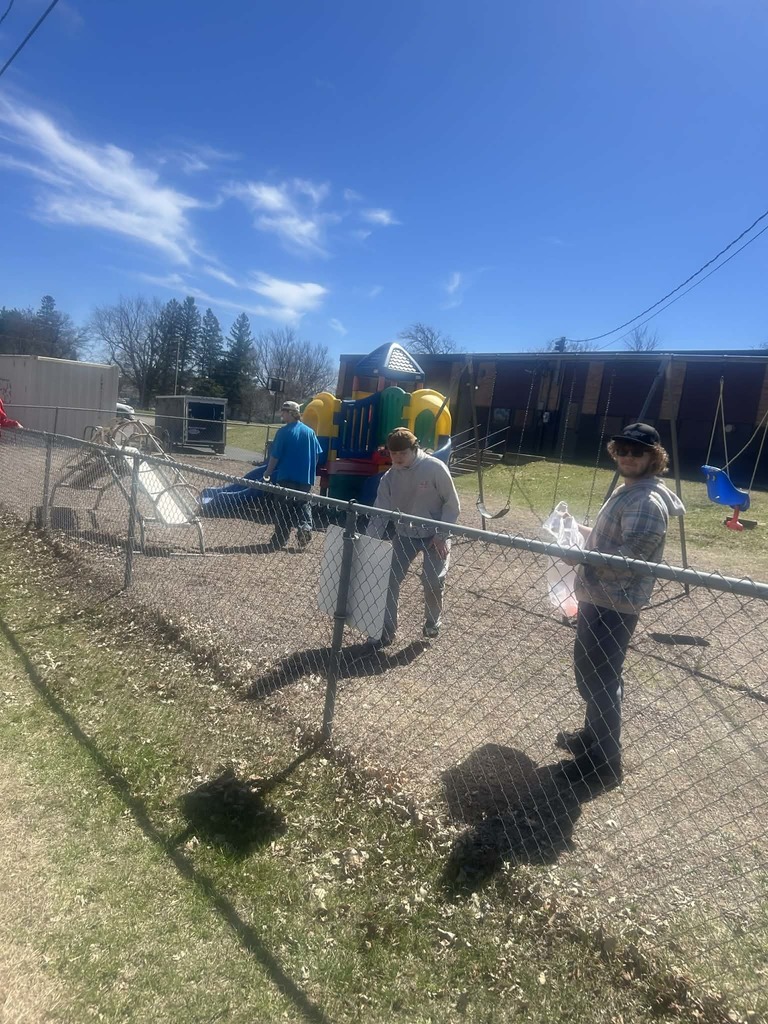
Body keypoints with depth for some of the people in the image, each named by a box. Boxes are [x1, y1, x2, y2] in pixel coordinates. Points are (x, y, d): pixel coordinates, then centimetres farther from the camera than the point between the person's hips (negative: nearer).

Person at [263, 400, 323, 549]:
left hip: (287, 477, -3)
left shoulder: (284, 432, -10)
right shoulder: (310, 432, 4)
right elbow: (317, 455, 8)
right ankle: (305, 527, -9)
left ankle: (280, 540, 11)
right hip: (306, 478, 4)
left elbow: (274, 456, -9)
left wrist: (267, 474, 3)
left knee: (284, 508, 6)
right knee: (303, 505, 16)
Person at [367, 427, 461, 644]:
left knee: (433, 581, -12)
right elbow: (380, 512, -6)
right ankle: (386, 630, 12)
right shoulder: (389, 477, -7)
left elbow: (452, 504, -13)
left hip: (434, 535, -4)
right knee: (390, 579, -4)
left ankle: (433, 623, 19)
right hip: (404, 535, 4)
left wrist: (442, 535, -17)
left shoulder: (435, 468, -20)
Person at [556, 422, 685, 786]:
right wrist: (580, 528, 12)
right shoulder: (628, 491, 13)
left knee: (600, 682, 1)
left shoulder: (648, 502, -21)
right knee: (589, 675, 23)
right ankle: (592, 738, 42)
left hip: (614, 606, -10)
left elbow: (626, 560, -26)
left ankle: (605, 763, 18)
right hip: (597, 599, 11)